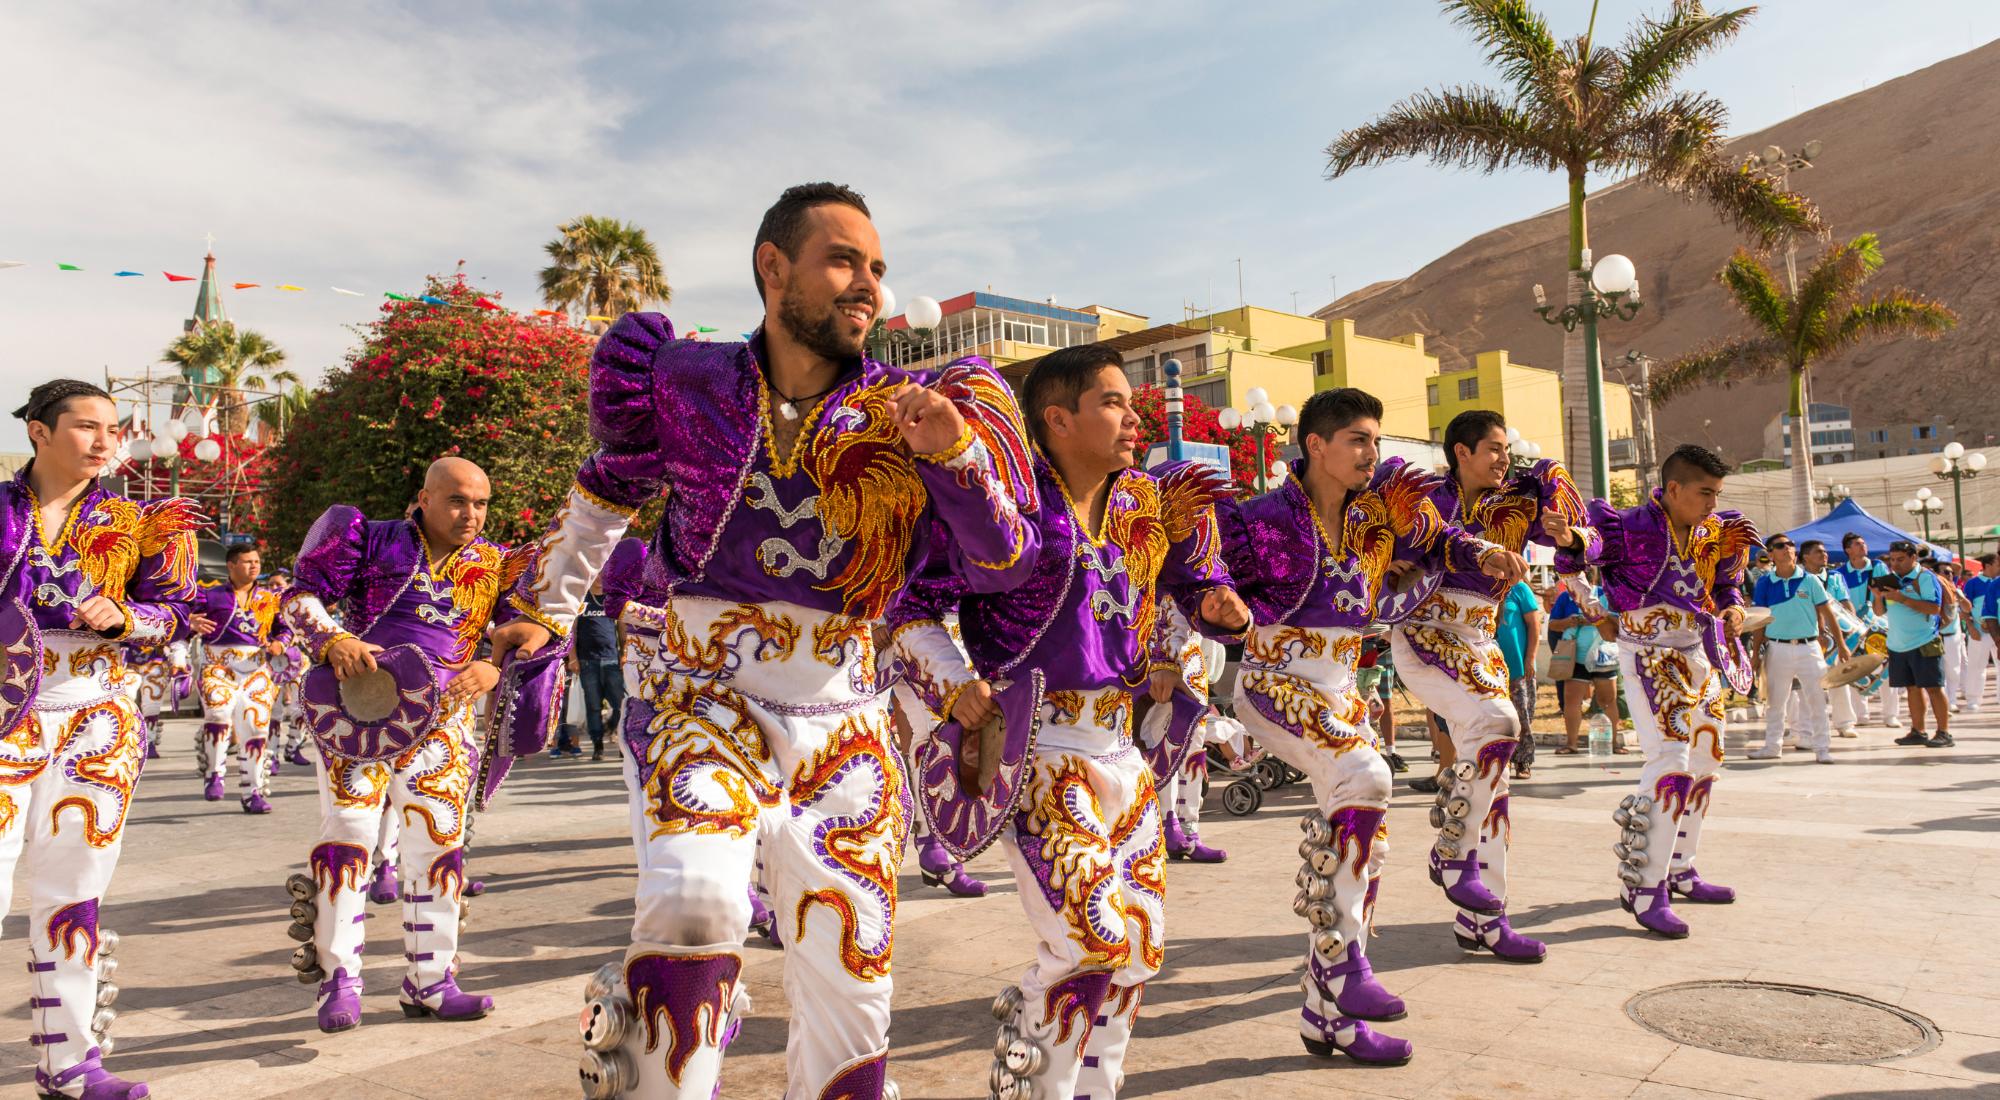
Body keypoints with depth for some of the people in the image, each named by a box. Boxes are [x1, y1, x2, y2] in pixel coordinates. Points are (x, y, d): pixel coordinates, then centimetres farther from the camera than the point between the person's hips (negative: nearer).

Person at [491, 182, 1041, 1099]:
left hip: (840, 725, 2)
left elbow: (1000, 563, -6)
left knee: (851, 992, 9)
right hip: (702, 702, -1)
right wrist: (548, 607, 23)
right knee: (695, 906, -29)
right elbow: (609, 485, 16)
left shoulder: (903, 414, -2)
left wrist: (955, 451, -23)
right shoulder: (688, 385, -3)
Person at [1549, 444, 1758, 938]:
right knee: (1670, 762, -18)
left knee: (1704, 762, 15)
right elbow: (1598, 541, -38)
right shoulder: (1635, 527, -18)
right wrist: (1572, 539, -62)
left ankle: (1679, 870, 30)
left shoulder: (1716, 532, 4)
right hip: (1648, 655, -8)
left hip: (1698, 656, 9)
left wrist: (1733, 604, -1)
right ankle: (1644, 890, -13)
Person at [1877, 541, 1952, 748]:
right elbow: (1880, 612, 13)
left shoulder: (1925, 577, -8)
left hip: (1924, 644, -6)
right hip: (1898, 645, 6)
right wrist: (1878, 596, -7)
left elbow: (1935, 607, -19)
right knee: (1912, 687, 11)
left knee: (1933, 687, -3)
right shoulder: (1890, 578, 12)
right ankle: (1918, 731, 17)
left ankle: (1944, 732, 1)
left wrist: (1902, 598, -24)